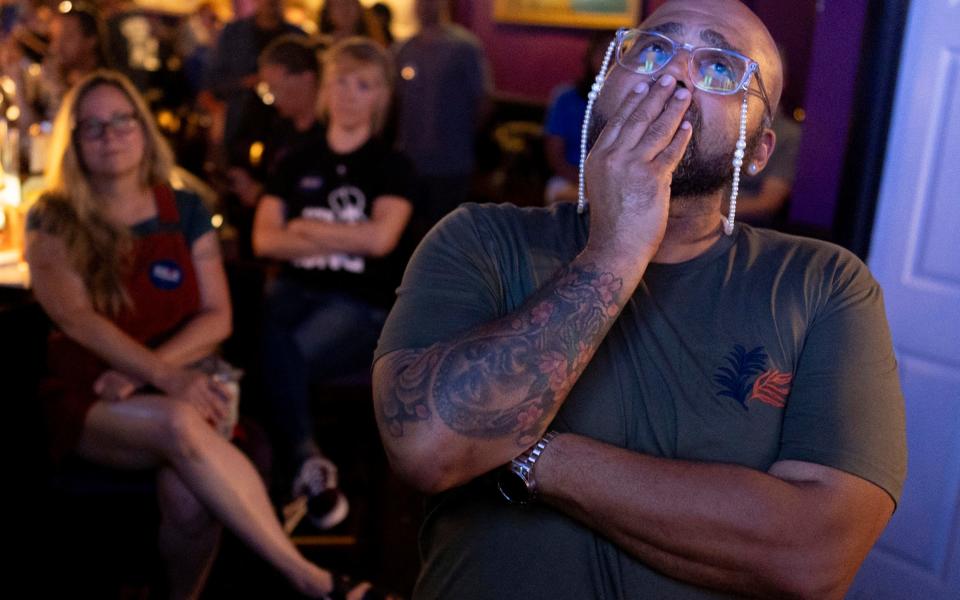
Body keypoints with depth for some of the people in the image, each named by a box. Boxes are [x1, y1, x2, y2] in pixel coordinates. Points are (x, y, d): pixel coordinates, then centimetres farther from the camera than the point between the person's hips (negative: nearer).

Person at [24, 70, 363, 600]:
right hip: (87, 403, -1)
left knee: (189, 500, -32)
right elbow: (77, 318, -11)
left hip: (176, 392, 2)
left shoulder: (184, 212, 9)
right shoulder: (54, 222, 3)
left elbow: (217, 318, 2)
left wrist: (140, 372, -13)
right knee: (179, 425, -35)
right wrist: (165, 376, -25)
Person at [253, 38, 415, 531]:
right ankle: (309, 467, -15)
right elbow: (264, 240, 3)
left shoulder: (391, 166, 5)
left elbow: (380, 238, -11)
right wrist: (343, 241, -7)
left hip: (361, 303, -3)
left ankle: (295, 471, -9)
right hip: (296, 289, 3)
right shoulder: (297, 163, 14)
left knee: (284, 356, -30)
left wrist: (307, 228, -3)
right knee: (273, 344, -32)